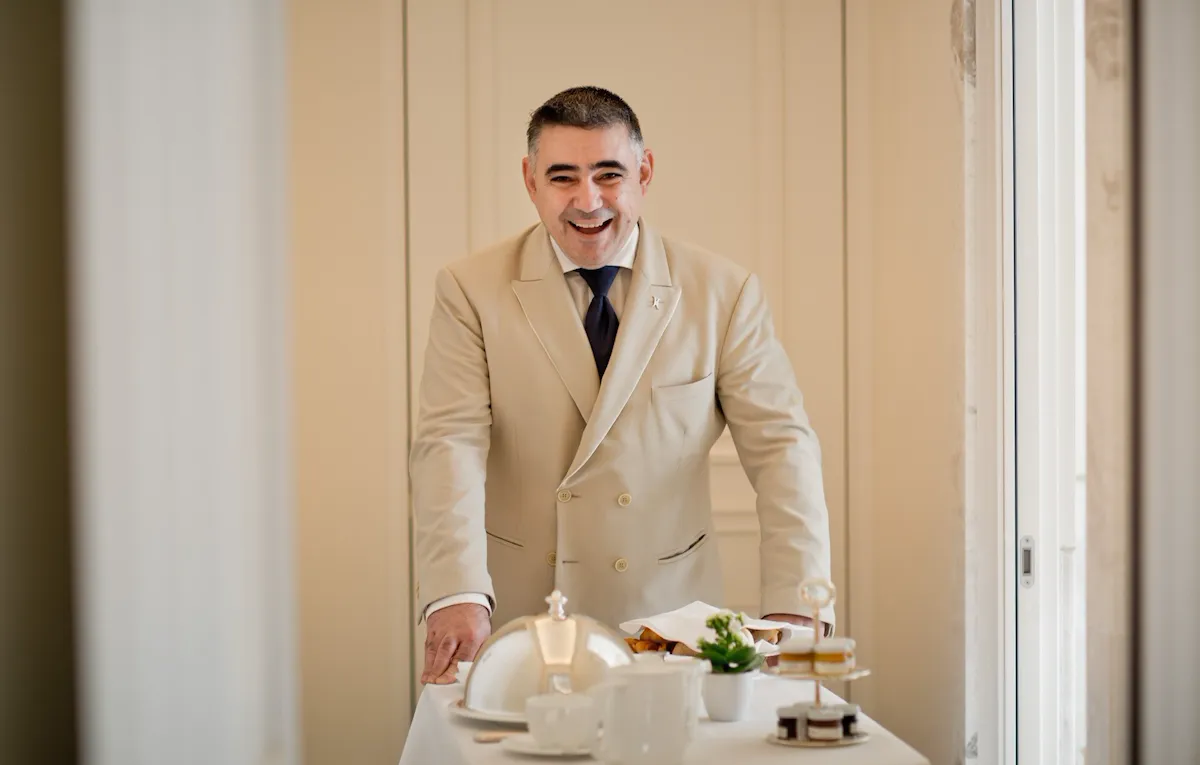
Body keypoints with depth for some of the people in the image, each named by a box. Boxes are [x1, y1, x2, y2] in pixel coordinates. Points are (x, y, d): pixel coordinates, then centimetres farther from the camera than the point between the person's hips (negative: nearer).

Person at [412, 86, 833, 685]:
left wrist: (794, 610, -15)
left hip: (666, 619, 1)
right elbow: (451, 445, -9)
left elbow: (780, 446, -2)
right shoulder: (471, 290, 1)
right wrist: (458, 597, -24)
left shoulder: (724, 293, 2)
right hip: (514, 622, 0)